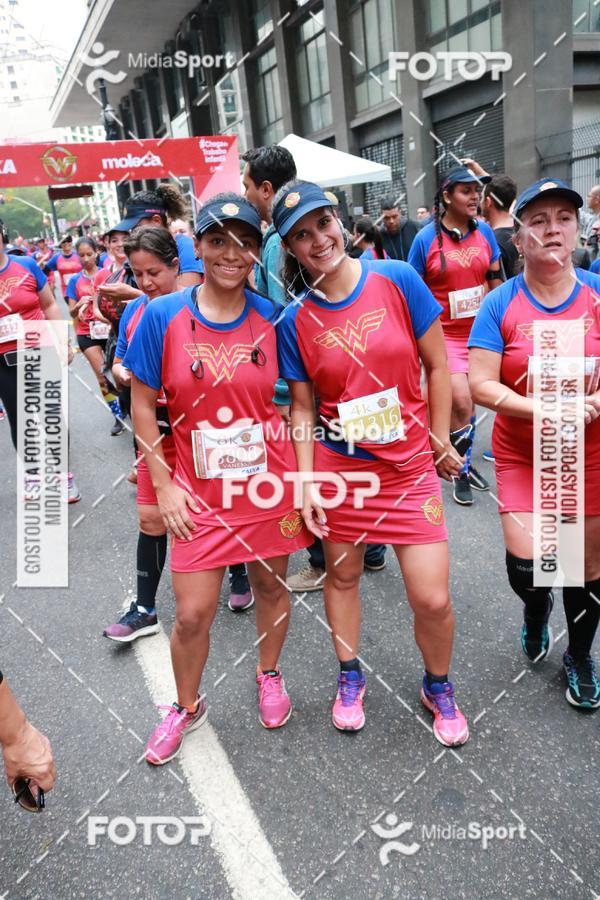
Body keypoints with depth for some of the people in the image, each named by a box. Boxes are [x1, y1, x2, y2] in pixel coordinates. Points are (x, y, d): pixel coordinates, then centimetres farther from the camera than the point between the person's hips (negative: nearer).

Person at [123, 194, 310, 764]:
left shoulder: (271, 317, -5)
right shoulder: (163, 316, -8)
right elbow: (142, 404, -2)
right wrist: (164, 484, -5)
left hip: (269, 483, 1)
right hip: (200, 493, -1)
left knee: (271, 587, 17)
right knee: (192, 613, 4)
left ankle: (269, 675, 46)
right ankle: (185, 707, 33)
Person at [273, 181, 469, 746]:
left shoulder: (397, 280, -7)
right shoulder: (295, 321, -4)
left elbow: (437, 365, 0)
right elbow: (302, 407, 1)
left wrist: (441, 442, 1)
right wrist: (306, 482, -5)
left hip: (410, 467, -1)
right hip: (337, 466, 1)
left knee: (432, 598, -2)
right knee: (342, 575, 16)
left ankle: (438, 687, 29)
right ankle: (350, 677, 42)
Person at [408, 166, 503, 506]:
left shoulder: (484, 231, 3)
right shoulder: (427, 238, -9)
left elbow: (496, 280, 13)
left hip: (479, 331, 4)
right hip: (444, 335, -4)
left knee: (469, 403, 11)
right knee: (461, 404, -11)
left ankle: (465, 462, 30)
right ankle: (460, 471, 11)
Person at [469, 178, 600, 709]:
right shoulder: (500, 305, -7)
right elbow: (481, 386, -13)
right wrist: (544, 409, -24)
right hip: (522, 456, -1)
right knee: (527, 564, -12)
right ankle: (536, 607, 28)